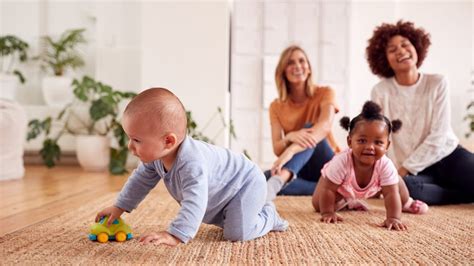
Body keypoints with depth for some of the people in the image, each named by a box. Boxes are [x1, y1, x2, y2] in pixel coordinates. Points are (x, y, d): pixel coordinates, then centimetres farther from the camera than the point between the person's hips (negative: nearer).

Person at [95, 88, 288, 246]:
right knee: (210, 219, 26)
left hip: (246, 183, -9)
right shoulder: (156, 155, -14)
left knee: (237, 233, -21)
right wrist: (119, 207, 2)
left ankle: (269, 216, 8)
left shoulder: (192, 163, -45)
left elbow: (194, 204, -53)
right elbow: (142, 179, 3)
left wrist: (175, 235, -61)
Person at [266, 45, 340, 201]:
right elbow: (277, 150, -10)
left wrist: (291, 150, -45)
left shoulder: (324, 94, -6)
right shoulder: (276, 107, 1)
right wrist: (290, 137, -36)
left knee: (309, 130, -31)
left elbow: (325, 125, -28)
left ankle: (279, 180, -58)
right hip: (299, 170, 3)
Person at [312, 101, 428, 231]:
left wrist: (393, 218, -45)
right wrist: (327, 213, -36)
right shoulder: (341, 162, -45)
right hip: (340, 186, -2)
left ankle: (406, 202, 36)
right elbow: (327, 190, -36)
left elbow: (391, 194, -35)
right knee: (318, 205, -10)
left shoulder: (386, 166, -39)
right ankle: (346, 201, 19)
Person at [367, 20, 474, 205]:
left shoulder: (438, 84, -5)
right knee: (400, 187, -34)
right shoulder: (381, 92, -5)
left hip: (449, 155, -1)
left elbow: (438, 136, -10)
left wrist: (404, 169, -17)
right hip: (414, 171, 1)